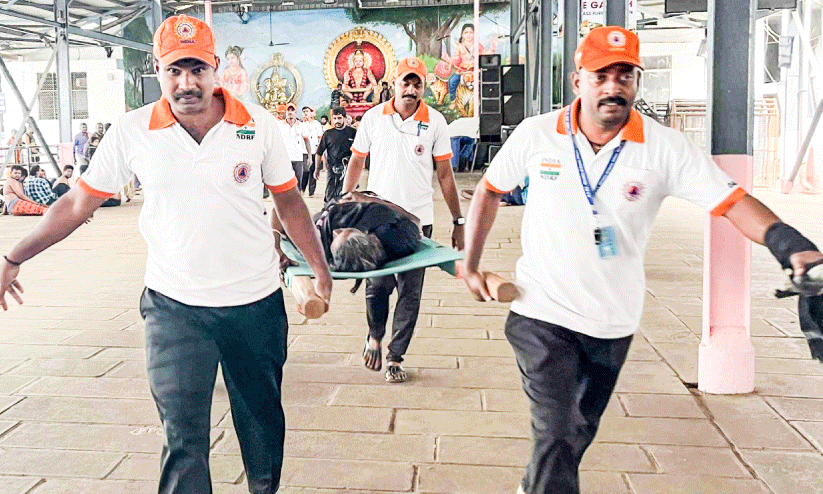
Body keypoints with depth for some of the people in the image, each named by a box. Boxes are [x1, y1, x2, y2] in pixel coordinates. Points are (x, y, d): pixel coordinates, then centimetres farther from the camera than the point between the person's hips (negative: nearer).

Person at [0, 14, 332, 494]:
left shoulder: (258, 123, -6)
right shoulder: (132, 131, -6)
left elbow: (288, 200, 5)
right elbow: (78, 203, 3)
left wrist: (320, 268, 8)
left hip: (257, 302, 1)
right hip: (174, 306, -1)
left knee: (263, 418, 18)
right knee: (183, 438, -1)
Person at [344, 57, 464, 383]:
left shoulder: (435, 122, 0)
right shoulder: (373, 118, 3)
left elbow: (445, 174, 3)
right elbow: (356, 163, 11)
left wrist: (458, 221, 2)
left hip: (418, 218, 0)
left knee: (410, 291, 3)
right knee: (377, 285, 3)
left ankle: (395, 357, 17)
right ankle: (374, 336, 33)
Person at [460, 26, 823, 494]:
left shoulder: (666, 148, -11)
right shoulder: (535, 134, -8)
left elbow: (731, 200, -18)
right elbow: (489, 192, 6)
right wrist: (471, 264, 4)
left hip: (612, 321, 2)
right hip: (542, 313, -2)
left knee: (582, 427, 20)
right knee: (556, 434, -10)